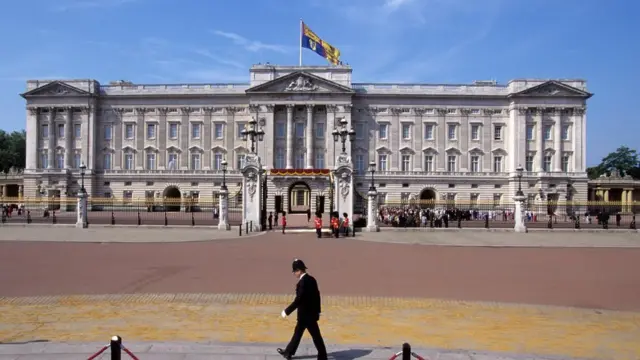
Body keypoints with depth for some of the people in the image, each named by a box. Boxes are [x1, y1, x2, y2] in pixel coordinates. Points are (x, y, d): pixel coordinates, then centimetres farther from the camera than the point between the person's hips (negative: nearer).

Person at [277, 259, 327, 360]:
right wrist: (318, 310, 18)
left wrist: (286, 311, -16)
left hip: (306, 314, -9)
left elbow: (298, 300, -24)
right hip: (311, 312, 9)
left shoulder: (302, 282, -23)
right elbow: (317, 295, 11)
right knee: (298, 332, 19)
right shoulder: (311, 279, 4)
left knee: (316, 336, 1)